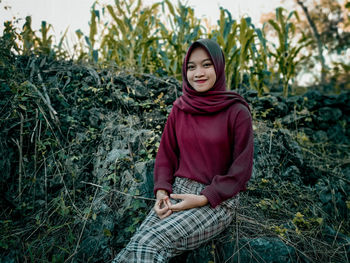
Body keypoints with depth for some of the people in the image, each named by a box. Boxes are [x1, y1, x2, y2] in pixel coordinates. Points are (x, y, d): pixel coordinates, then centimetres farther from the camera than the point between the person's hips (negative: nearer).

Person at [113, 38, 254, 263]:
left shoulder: (237, 112, -7)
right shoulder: (180, 109, 6)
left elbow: (241, 169, -7)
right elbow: (166, 154, 11)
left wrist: (203, 199, -15)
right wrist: (162, 192, -5)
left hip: (218, 200, -3)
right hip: (178, 192, 4)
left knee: (151, 243, -26)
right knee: (138, 243, -22)